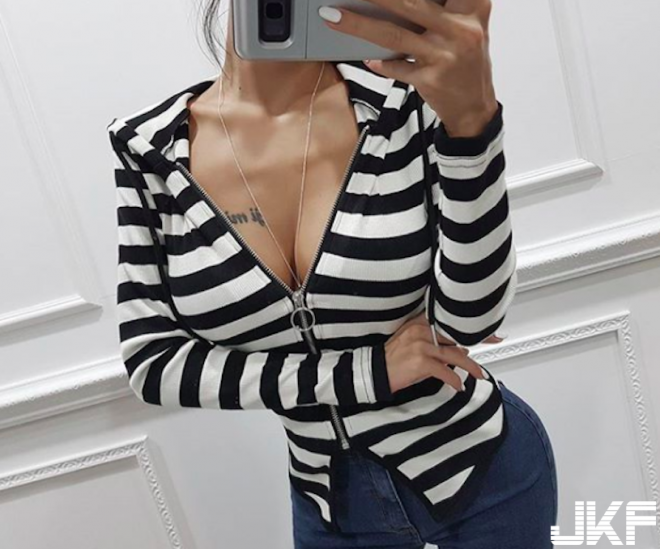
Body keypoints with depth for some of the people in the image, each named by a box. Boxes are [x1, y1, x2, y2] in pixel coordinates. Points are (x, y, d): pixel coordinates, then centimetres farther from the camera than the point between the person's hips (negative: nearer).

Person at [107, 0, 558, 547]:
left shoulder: (406, 94, -17)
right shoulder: (147, 146, -11)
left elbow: (469, 319, -22)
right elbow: (152, 362, -13)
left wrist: (471, 116, -37)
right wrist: (365, 372, -20)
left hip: (484, 469, -1)